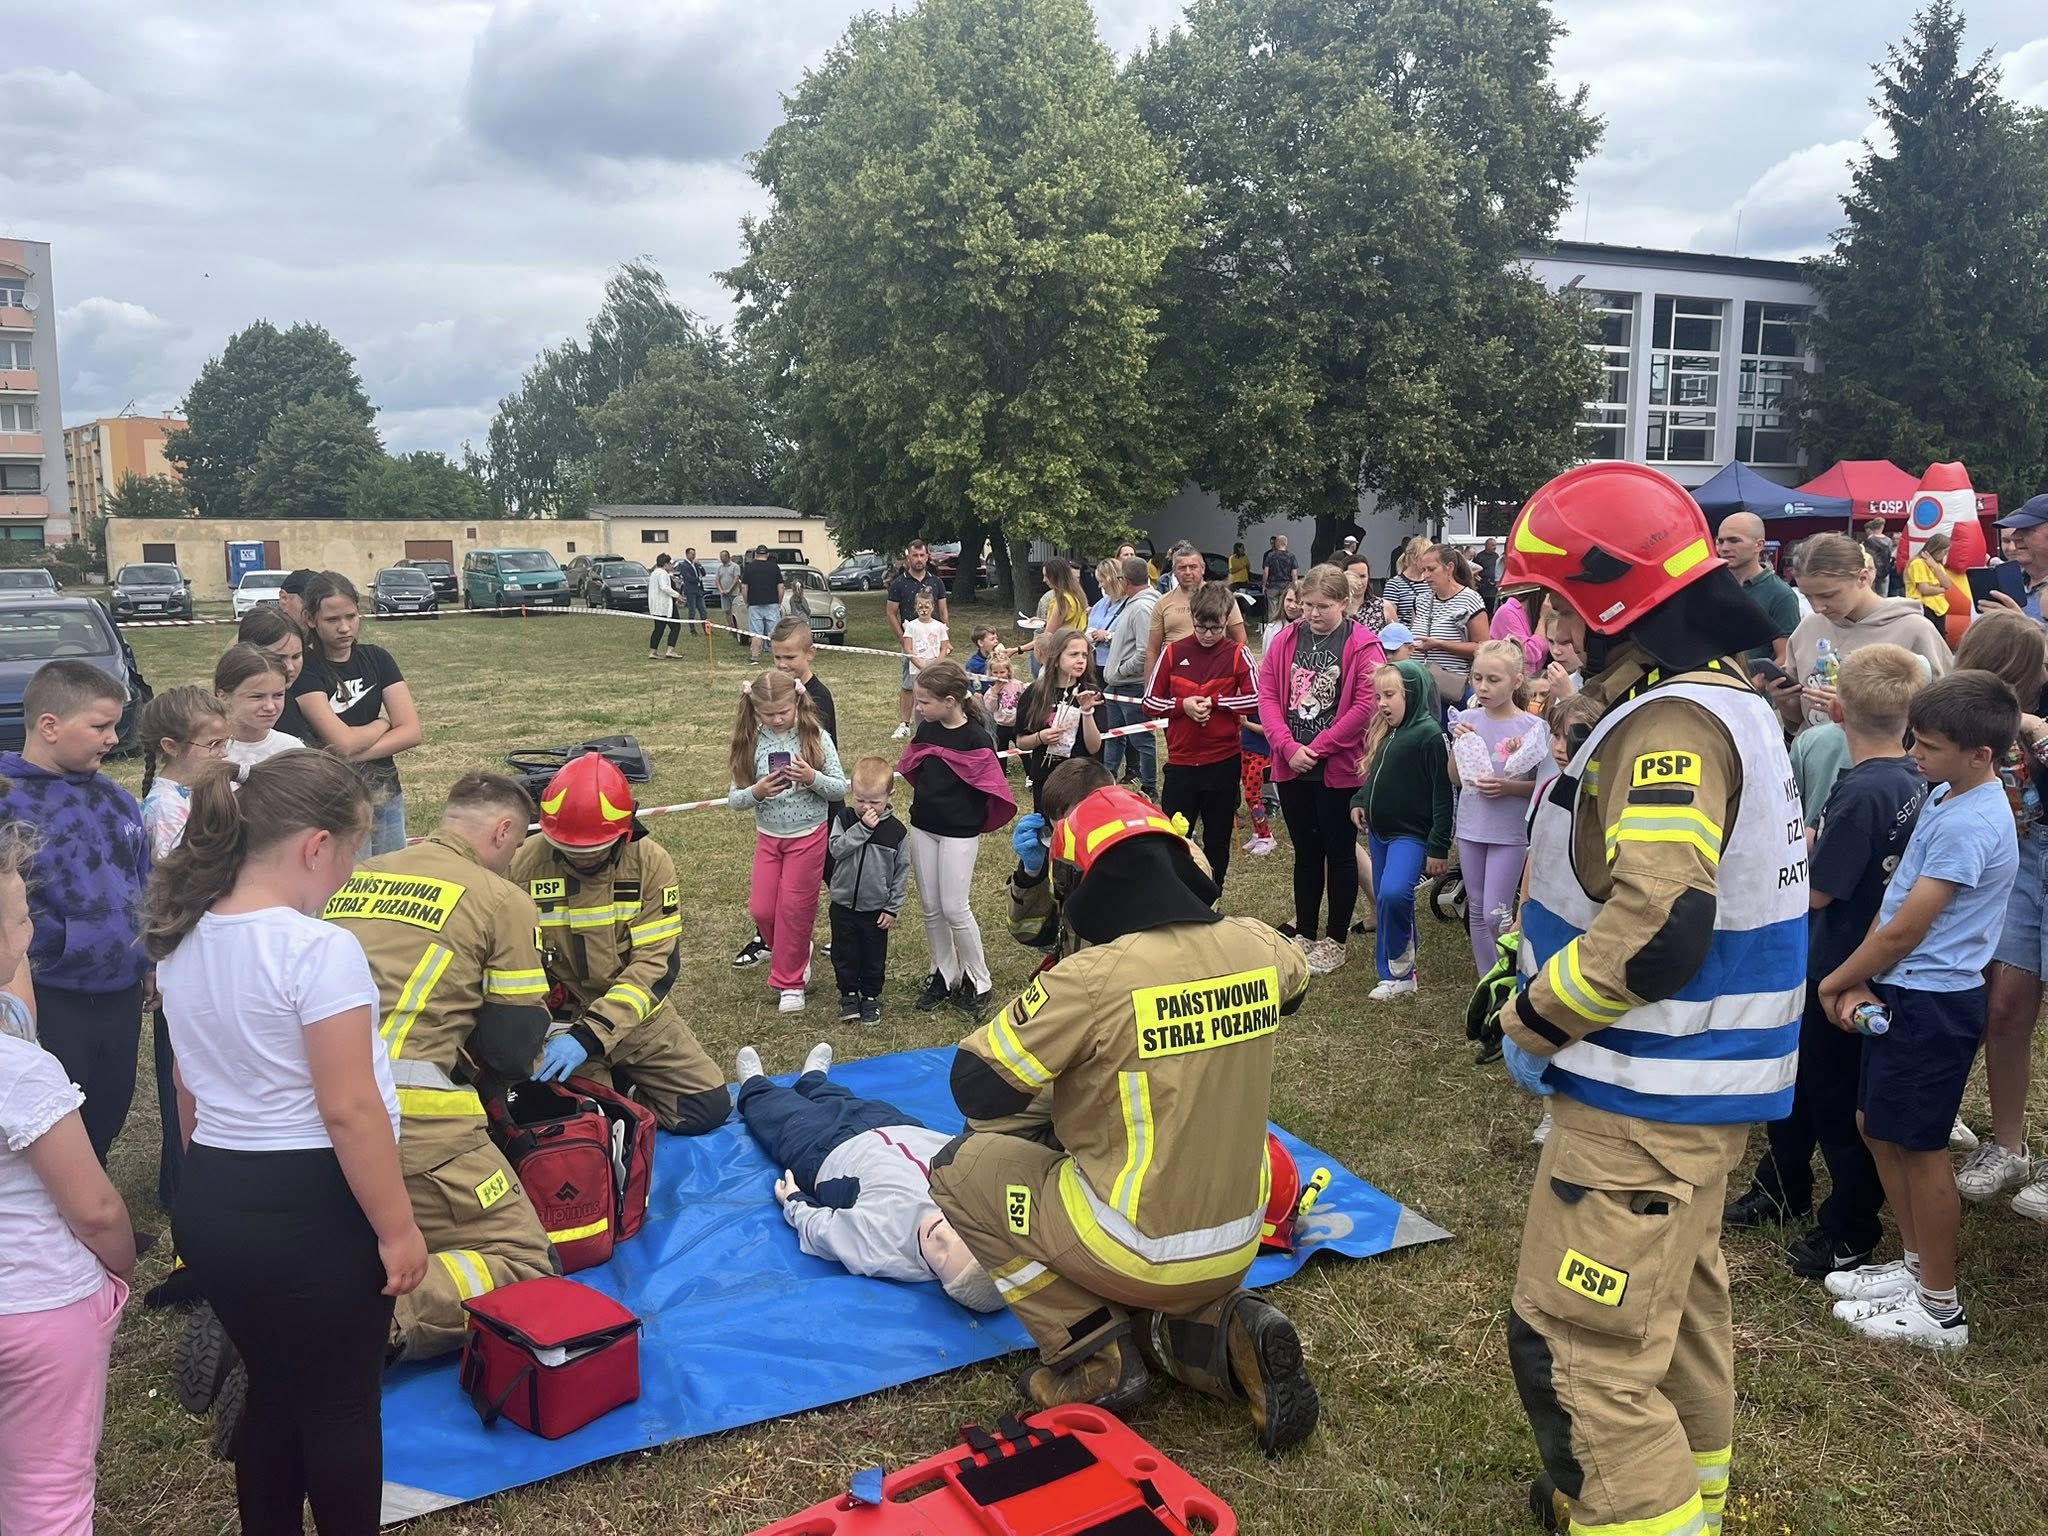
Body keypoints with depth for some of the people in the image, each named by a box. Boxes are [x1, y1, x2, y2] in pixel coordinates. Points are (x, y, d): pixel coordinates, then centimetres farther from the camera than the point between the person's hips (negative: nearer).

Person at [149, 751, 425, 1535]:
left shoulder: (181, 940, 3)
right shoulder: (319, 948, -22)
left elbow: (190, 1093, 12)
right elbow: (350, 1111, -22)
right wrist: (398, 1228, -13)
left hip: (211, 1201, 8)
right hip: (310, 1209, -7)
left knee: (272, 1391, 23)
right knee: (342, 1407, 11)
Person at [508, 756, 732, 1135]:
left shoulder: (651, 863, -14)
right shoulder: (524, 865, -15)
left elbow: (655, 964, -18)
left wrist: (591, 1035, -29)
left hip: (635, 1014, 2)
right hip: (559, 1019, -2)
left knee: (710, 1108, -2)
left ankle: (621, 1086, 22)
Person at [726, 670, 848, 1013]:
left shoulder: (816, 738, -12)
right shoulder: (751, 743, -7)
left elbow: (840, 789, -8)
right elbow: (734, 798, -5)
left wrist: (813, 778, -26)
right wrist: (756, 792, -25)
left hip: (808, 836, -3)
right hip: (768, 836, 3)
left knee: (794, 907, 3)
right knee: (761, 908, 5)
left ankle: (790, 982, 18)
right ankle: (796, 953, 35)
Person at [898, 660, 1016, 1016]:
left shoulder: (976, 738, -16)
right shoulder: (927, 729, 2)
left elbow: (991, 788, -12)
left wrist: (969, 817, -4)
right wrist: (925, 800, 6)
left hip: (959, 833, -6)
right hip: (923, 828, 6)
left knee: (955, 909, -4)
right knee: (931, 908, 11)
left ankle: (978, 981, 12)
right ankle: (943, 974, 26)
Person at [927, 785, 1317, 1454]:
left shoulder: (1089, 978, -24)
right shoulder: (1257, 946, -7)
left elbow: (976, 1089, -17)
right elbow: (1293, 986, 19)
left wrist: (1050, 1102, 5)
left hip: (1142, 1251, -7)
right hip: (1236, 1250, 7)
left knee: (959, 1169, 9)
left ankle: (1092, 1354, 3)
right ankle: (1222, 1338, 6)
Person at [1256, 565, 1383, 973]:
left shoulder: (1363, 645, -9)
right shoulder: (1284, 641, 4)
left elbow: (1366, 706, -16)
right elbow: (1267, 696, 1)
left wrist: (1317, 747, -15)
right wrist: (1288, 747, -12)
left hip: (1339, 767, -4)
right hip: (1291, 766, 4)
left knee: (1339, 852, 7)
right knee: (1305, 851, 15)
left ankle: (1335, 940, 19)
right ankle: (1304, 934, 26)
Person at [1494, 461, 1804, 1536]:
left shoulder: (1672, 724, -23)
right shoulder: (1725, 701, 11)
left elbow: (1656, 934, -33)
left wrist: (1532, 1022, -17)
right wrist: (1531, 973, 8)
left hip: (1645, 1098, -11)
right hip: (1699, 1084, 11)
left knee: (1582, 1350, -3)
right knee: (1679, 1306, 26)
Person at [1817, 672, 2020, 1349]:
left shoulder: (1969, 825, -23)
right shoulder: (1948, 796, 7)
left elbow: (1904, 930, -20)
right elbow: (1896, 897, 8)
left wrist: (1835, 983, -6)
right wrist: (1862, 983, 1)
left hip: (1933, 1005, -9)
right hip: (1904, 993, 9)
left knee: (1918, 1146, 2)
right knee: (1877, 1126, 17)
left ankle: (1939, 1308, 16)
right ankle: (1916, 1264, 33)